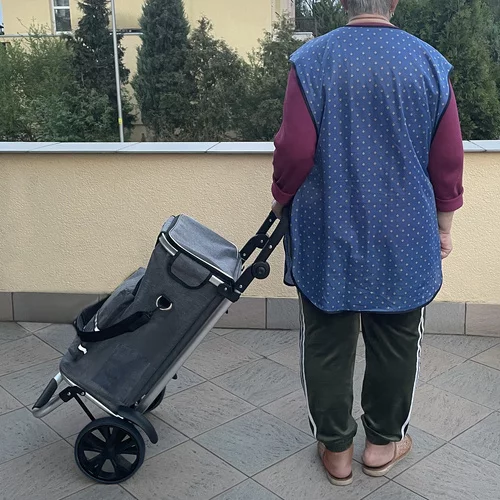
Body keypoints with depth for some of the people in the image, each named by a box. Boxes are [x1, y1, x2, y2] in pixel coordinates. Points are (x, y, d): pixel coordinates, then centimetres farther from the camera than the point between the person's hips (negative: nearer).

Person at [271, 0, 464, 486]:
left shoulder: (310, 60, -8)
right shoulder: (431, 64, -3)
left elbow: (294, 151, -11)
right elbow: (448, 159, -1)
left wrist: (283, 204, 8)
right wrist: (443, 225, 12)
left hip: (327, 236, -1)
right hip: (404, 239, 1)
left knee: (327, 345, 13)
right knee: (395, 344, 16)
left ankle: (335, 447, 26)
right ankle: (383, 441, 31)